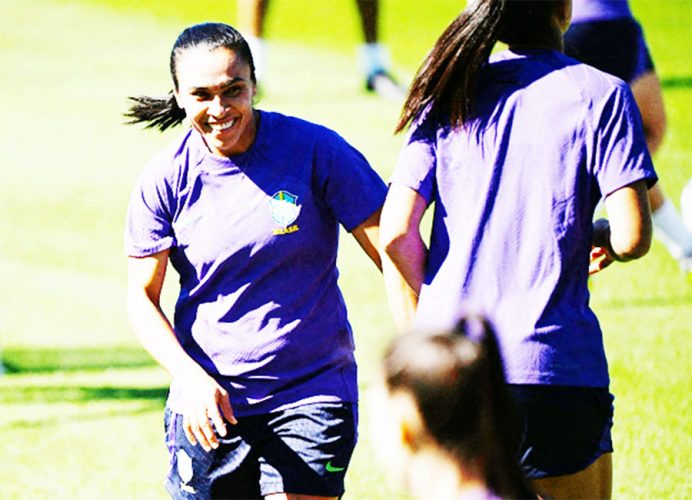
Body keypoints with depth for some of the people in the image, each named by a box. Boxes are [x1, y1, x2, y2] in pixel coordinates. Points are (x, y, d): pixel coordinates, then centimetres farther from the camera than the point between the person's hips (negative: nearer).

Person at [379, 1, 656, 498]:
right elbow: (632, 237, -9)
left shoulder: (447, 96, 8)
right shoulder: (601, 95, -3)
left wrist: (422, 340, 11)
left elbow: (396, 235, 1)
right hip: (553, 367, -4)